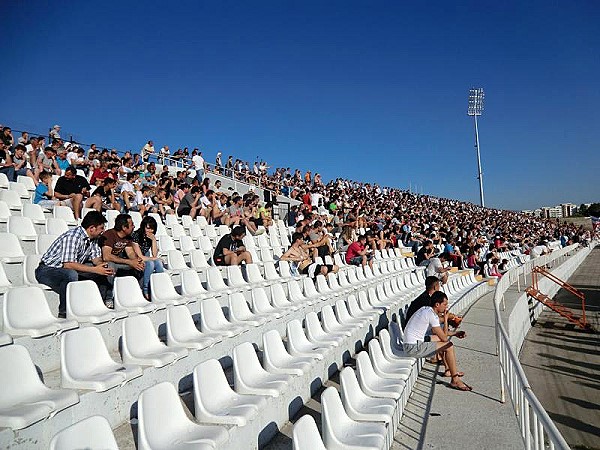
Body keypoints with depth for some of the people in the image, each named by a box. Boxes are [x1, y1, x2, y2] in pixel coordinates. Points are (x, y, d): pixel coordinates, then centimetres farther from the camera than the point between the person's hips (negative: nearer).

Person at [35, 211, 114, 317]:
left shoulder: (93, 238, 0)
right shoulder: (73, 237, -27)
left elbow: (96, 258, 6)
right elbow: (68, 264, -33)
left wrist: (102, 265, -18)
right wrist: (95, 270, -34)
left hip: (70, 270, 8)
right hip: (46, 270, -8)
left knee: (103, 271, -2)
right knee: (71, 274, -39)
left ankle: (105, 303, 6)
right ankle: (64, 313, -28)